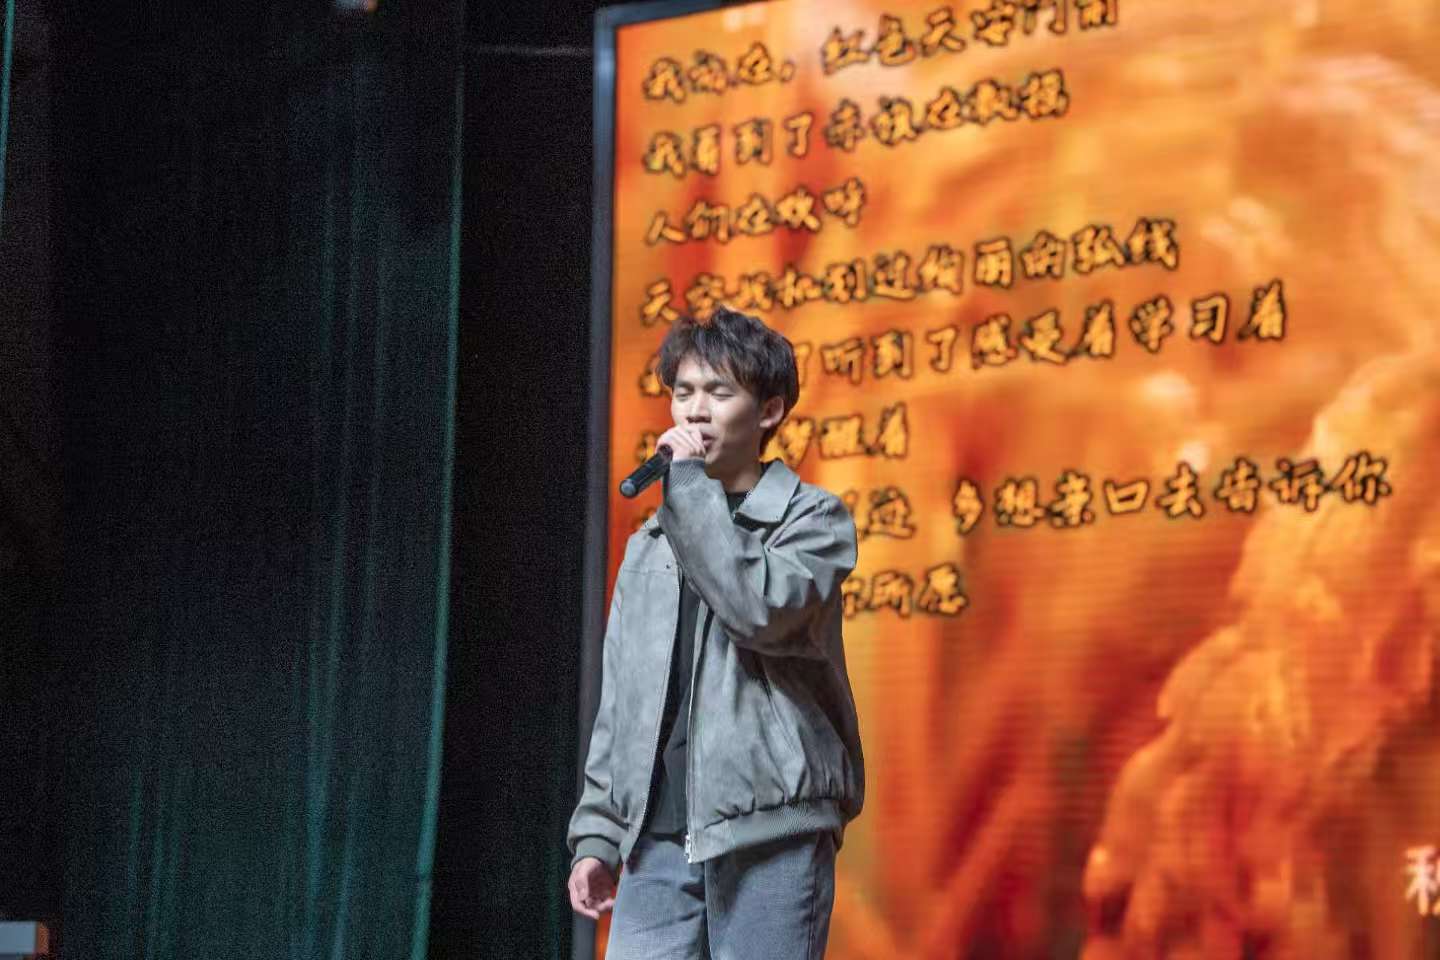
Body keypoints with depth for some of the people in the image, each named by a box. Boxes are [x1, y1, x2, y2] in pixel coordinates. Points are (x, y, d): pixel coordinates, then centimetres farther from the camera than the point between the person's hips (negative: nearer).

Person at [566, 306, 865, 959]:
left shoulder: (813, 518, 2)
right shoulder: (648, 545, 19)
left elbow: (763, 610, -19)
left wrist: (689, 482, -12)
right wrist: (596, 833, 14)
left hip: (769, 832, -5)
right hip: (657, 841, 5)